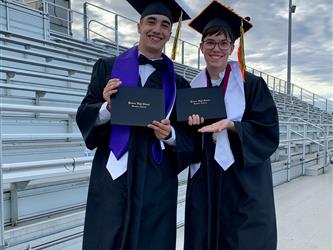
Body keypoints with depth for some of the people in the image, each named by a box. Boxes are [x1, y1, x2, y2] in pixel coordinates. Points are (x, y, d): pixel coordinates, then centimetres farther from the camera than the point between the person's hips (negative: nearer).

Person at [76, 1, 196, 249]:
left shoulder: (178, 84, 8)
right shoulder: (107, 67, 6)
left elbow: (188, 137, 8)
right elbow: (83, 116, 3)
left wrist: (170, 134, -13)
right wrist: (107, 107, -17)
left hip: (157, 181, 1)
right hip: (112, 174, -1)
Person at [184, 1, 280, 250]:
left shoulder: (252, 85, -3)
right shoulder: (193, 88, 9)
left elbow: (269, 133, -7)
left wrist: (230, 125, -21)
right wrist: (191, 123, -10)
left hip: (244, 183, -3)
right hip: (204, 182, 3)